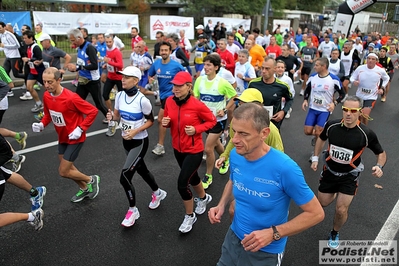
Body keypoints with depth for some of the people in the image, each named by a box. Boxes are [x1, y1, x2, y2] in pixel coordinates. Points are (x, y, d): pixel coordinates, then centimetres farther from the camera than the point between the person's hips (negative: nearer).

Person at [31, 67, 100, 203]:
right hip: (62, 138, 8)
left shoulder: (71, 97, -28)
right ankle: (85, 188, 42)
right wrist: (41, 124, -9)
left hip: (75, 138, -8)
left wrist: (80, 129, -25)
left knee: (63, 172, -4)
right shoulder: (46, 96, -6)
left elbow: (93, 111, -22)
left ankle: (91, 180, 20)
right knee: (67, 167, 19)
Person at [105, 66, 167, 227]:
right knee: (141, 170, 23)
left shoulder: (142, 100, -22)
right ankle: (158, 193, 50)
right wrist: (111, 116, -17)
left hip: (140, 142, -7)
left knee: (124, 177, -10)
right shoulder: (119, 96, -5)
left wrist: (135, 131, -23)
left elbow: (151, 121, -11)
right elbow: (118, 116, 6)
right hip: (126, 141, 7)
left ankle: (133, 210, 14)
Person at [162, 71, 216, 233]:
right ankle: (204, 198, 56)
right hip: (177, 149, 6)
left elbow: (212, 121, -9)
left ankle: (189, 216, 18)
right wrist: (165, 122, -15)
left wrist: (196, 129, -22)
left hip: (194, 151, -6)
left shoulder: (197, 105, -22)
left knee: (182, 183, -9)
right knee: (192, 177, 25)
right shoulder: (169, 101, -7)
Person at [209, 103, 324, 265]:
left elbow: (316, 213, -19)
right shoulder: (235, 155, -12)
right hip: (233, 237, 5)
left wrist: (273, 233, -26)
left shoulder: (285, 168, -30)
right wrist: (221, 205, -8)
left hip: (266, 251, -5)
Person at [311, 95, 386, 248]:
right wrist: (315, 158, 2)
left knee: (341, 210, -7)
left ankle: (335, 233, 26)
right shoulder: (331, 125, -16)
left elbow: (381, 153, -4)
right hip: (329, 171, 3)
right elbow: (321, 139, 7)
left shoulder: (366, 134, -22)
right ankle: (336, 193, 52)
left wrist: (379, 166, -25)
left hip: (349, 176, -2)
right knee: (322, 203, 15)